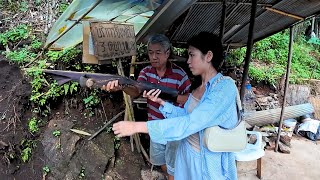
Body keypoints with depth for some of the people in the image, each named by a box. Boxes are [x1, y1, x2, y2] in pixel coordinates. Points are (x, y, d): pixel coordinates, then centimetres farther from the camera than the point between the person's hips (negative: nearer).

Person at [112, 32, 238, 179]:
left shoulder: (225, 87, -26)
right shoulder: (199, 87, 0)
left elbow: (190, 123, -33)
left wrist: (137, 126, -34)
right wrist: (161, 102, -9)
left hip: (208, 162, -6)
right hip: (187, 153, 6)